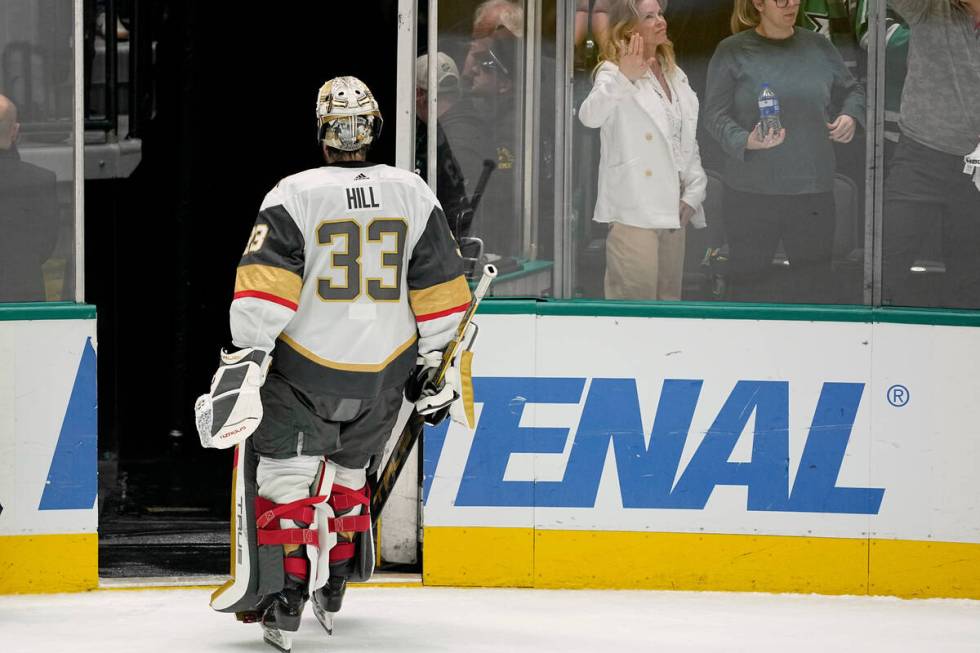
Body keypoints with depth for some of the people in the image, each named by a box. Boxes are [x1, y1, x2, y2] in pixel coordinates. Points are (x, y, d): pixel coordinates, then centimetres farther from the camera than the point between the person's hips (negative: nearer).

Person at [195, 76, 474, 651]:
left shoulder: (293, 196, -10)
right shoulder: (413, 194, 1)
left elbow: (265, 286, -17)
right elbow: (441, 289, 5)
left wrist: (247, 358, -16)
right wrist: (438, 365, 13)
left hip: (304, 369, -4)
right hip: (383, 376, 4)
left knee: (284, 475, 4)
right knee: (347, 470, 23)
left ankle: (282, 599, -9)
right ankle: (331, 590, 32)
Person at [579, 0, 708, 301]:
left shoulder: (676, 76, 17)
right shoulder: (614, 73, -7)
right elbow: (590, 116, -30)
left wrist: (693, 195, 7)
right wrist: (623, 78, -47)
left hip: (672, 211, 7)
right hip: (634, 212, -7)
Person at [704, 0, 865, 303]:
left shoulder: (819, 47, 9)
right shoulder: (732, 52, -1)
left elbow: (851, 91, 22)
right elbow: (715, 114, -5)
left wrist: (850, 116, 0)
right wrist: (746, 141, -23)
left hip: (814, 189, 3)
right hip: (752, 193, -3)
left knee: (815, 278, 6)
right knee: (751, 278, 5)